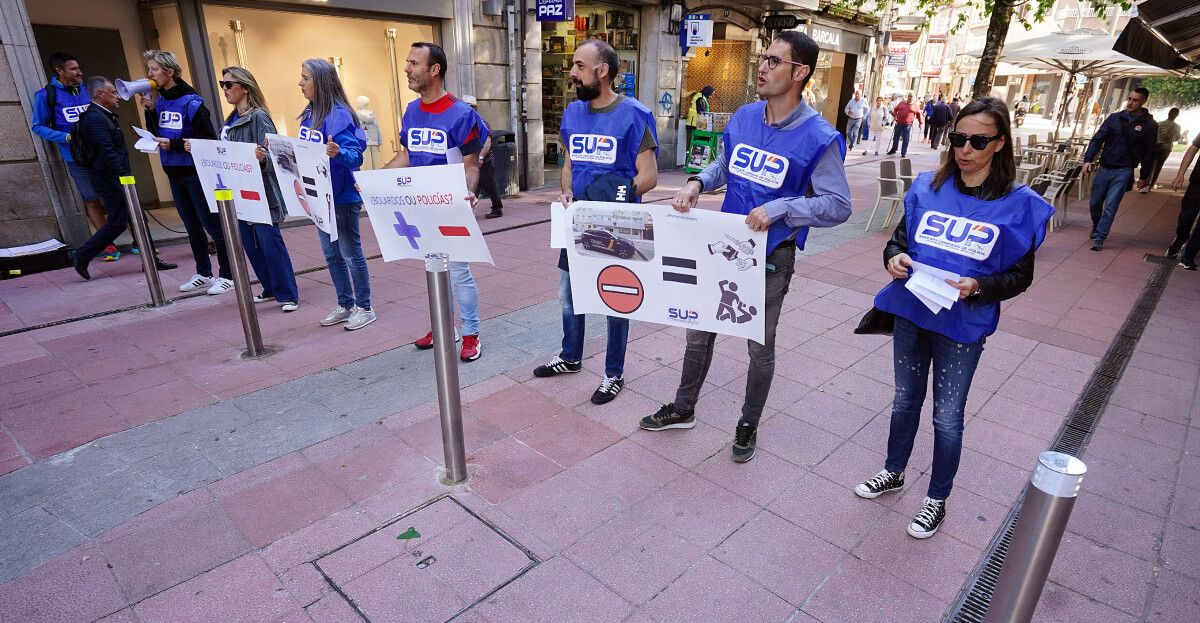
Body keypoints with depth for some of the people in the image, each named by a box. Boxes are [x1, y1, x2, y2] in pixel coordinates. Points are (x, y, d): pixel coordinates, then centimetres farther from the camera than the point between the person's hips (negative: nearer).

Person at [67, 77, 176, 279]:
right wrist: (124, 177, -25)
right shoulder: (96, 118, -17)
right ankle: (81, 256, 6)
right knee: (117, 222, -5)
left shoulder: (103, 116, 17)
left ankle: (151, 259, 13)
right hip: (108, 178, -11)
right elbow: (107, 153, -24)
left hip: (114, 177, 11)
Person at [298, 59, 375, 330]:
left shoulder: (338, 114, -17)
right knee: (332, 254, 15)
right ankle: (345, 305, 27)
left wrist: (338, 153, -44)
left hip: (342, 196, -9)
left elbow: (355, 154, -24)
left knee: (351, 253, 2)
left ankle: (364, 308, 15)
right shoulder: (309, 114, 8)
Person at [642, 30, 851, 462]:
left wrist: (779, 208, -28)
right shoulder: (743, 117, 1)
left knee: (760, 345, 11)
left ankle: (748, 425, 33)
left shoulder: (819, 137, -16)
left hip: (772, 256, -5)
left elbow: (838, 206, -16)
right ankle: (683, 409, 34)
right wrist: (697, 182, -6)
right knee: (699, 330, 14)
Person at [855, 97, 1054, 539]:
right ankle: (894, 472, 40)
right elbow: (899, 237, 7)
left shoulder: (1019, 204, -8)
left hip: (963, 326, -3)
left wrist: (978, 287, -24)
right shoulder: (927, 187, 0)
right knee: (905, 399, 19)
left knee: (947, 417, 8)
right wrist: (894, 257, -15)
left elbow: (1020, 276, -5)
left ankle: (937, 499, 29)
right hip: (911, 314, 3)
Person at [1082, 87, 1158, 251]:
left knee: (1110, 205, -9)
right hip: (1104, 168, 3)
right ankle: (1096, 228, 34)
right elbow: (1097, 139, 2)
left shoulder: (1149, 125, -2)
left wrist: (1144, 176, 4)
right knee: (1095, 202, 10)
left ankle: (1098, 238, -6)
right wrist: (1088, 159, -11)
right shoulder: (1115, 118, 3)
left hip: (1124, 171, -3)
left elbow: (1148, 153, 2)